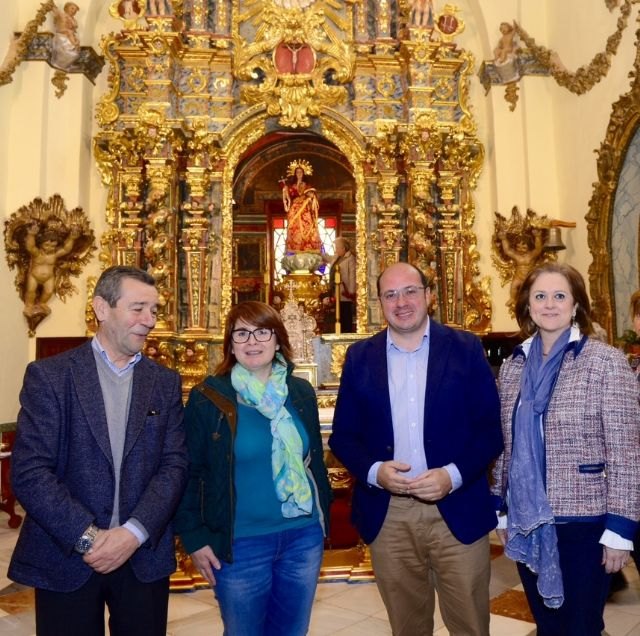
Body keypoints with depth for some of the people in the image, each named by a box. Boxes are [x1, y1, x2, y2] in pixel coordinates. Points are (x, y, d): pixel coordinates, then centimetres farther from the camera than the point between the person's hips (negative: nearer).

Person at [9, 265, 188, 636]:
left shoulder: (166, 382, 5)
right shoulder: (49, 375, -4)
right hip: (66, 557, -2)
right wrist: (87, 537, -16)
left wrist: (134, 532, -14)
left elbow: (175, 464, -1)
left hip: (145, 557, 3)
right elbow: (28, 472, -10)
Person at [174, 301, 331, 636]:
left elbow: (315, 459, 11)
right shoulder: (207, 398, -9)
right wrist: (194, 536, -8)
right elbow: (189, 473, -5)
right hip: (239, 544, -3)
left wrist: (323, 518, 11)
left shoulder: (302, 392, 2)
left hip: (303, 536, 4)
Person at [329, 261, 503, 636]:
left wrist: (454, 475, -17)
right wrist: (374, 471, -13)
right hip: (388, 515, 2)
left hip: (457, 509, -1)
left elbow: (492, 427, -3)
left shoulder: (466, 349, -1)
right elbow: (343, 434, 5)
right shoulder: (360, 357, 5)